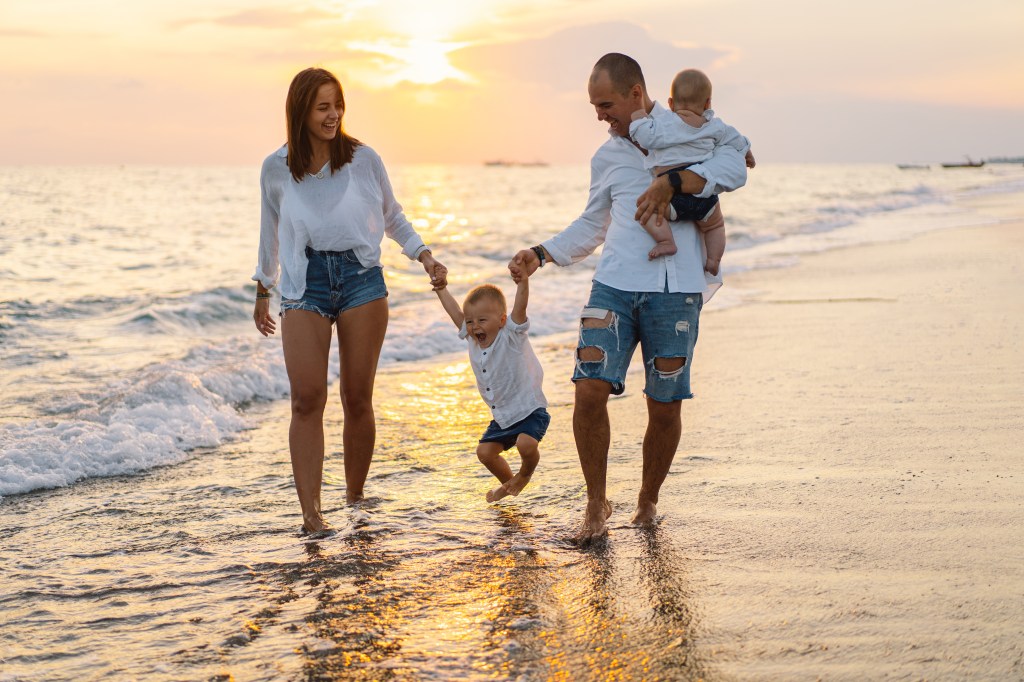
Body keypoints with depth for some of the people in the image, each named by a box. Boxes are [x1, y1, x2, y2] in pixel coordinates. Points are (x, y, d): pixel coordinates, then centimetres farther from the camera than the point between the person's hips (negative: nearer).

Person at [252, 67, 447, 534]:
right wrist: (263, 290, 24)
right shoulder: (277, 169, 4)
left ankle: (355, 498, 17)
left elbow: (393, 218, 15)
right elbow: (270, 232, 19)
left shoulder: (363, 159, 2)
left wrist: (425, 257, 3)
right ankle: (310, 510, -14)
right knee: (307, 399, -12)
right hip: (304, 285, 0)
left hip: (360, 278, 0)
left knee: (357, 400, 1)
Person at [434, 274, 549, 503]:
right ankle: (508, 482, 33)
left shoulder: (511, 336, -17)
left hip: (530, 410, -7)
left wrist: (523, 282, -48)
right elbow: (455, 312, 7)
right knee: (485, 451, 5)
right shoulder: (473, 340, 0)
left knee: (526, 443, -28)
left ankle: (525, 473, 5)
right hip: (502, 416, 7)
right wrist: (440, 287, 9)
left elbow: (520, 307, -33)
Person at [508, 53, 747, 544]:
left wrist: (672, 182, -22)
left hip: (675, 290, -3)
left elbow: (733, 168, -10)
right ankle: (596, 502, 6)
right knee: (590, 390, -11)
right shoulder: (606, 157, 18)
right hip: (615, 284, 3)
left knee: (665, 406, 1)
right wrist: (540, 255, 15)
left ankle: (648, 500, 24)